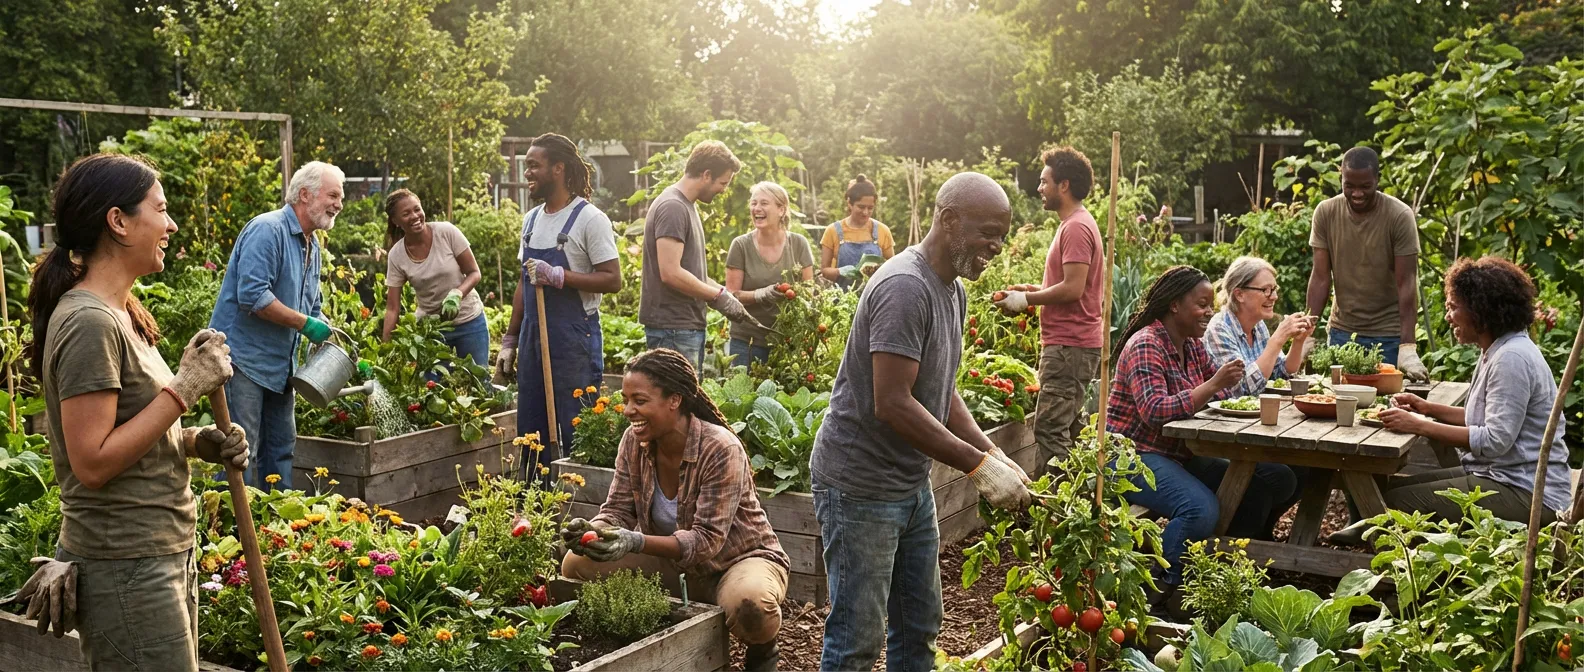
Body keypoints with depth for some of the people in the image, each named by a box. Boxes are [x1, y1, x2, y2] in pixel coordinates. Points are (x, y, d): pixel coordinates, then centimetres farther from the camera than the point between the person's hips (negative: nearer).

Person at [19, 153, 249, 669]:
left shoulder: (119, 315, 12)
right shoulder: (88, 323, -18)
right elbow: (92, 463, -22)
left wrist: (199, 442, 1)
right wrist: (186, 388, -20)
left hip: (165, 554, 9)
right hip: (128, 569, -9)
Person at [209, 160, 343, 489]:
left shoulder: (312, 247, 14)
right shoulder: (268, 229, -15)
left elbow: (312, 313, 20)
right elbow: (252, 295, -25)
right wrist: (305, 323, -19)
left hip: (280, 366, 9)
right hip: (243, 359, -9)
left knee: (282, 450, 13)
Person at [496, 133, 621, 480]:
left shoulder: (590, 219, -10)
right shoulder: (531, 219, 13)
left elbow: (613, 280, -15)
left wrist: (559, 276, -23)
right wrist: (509, 340, 16)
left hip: (574, 338, -7)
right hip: (533, 337, 7)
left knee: (573, 436, -4)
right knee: (530, 433, 11)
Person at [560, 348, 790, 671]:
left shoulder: (721, 450, -27)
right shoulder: (634, 440, -9)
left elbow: (707, 540, -30)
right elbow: (618, 510, -7)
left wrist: (636, 542, -43)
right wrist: (592, 530, -32)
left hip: (741, 559, -5)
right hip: (674, 564, 6)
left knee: (748, 604, -40)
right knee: (579, 564, -11)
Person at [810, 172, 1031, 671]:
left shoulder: (953, 288, 10)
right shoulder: (905, 288, -22)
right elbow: (892, 404, -27)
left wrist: (996, 456, 1)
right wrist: (978, 466, -23)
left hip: (912, 482, 10)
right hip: (860, 485, -10)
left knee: (919, 627, 16)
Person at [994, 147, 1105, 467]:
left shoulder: (1076, 227, -15)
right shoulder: (1077, 224, 19)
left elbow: (1073, 288, -22)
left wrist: (1026, 299, -12)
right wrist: (1033, 291, 13)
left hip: (1069, 347, -11)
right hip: (1070, 343, 11)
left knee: (1050, 431, -12)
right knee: (1070, 427, 17)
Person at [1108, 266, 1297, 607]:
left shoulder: (1192, 345, 12)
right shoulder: (1146, 345, -16)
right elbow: (1154, 411, -28)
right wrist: (1214, 385, -32)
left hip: (1179, 456, 9)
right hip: (1135, 456, -9)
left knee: (1277, 479, -2)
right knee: (1202, 509, -34)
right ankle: (1160, 588, -16)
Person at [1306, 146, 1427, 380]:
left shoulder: (1400, 216, -13)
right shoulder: (1325, 212, -5)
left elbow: (1406, 284, -15)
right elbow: (1320, 277, -3)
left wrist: (1407, 347, -23)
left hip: (1388, 335, -3)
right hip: (1341, 331, 3)